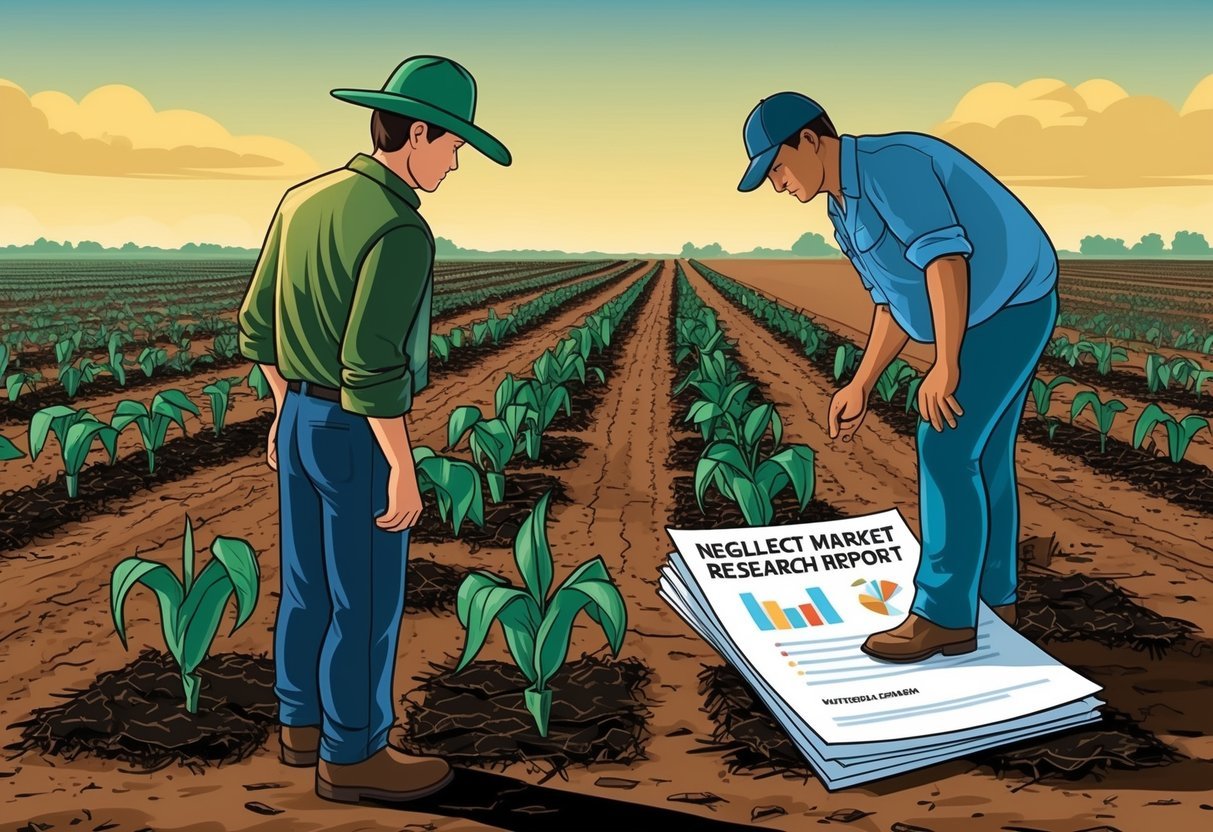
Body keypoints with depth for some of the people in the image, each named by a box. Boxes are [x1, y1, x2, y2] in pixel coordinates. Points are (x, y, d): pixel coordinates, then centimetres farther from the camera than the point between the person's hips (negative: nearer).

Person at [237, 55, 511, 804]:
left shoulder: (306, 200, 5)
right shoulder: (400, 230, -23)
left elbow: (260, 323, 11)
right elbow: (372, 363, -27)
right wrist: (403, 472, -20)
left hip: (301, 421, 9)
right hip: (358, 438, -9)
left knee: (311, 585, 19)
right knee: (368, 603, 5)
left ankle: (306, 722, 34)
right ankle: (353, 756, 19)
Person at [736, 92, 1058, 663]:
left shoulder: (889, 165, -22)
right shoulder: (847, 207, 10)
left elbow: (945, 256, -31)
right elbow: (896, 302, 13)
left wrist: (946, 366, -35)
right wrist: (860, 387, 7)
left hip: (1010, 309, -10)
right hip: (991, 314, 10)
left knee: (946, 450, -13)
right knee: (980, 455, 12)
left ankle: (946, 614, -7)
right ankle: (990, 600, 21)